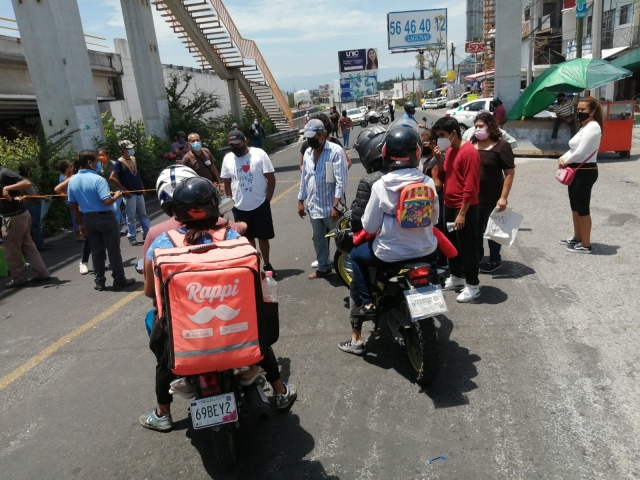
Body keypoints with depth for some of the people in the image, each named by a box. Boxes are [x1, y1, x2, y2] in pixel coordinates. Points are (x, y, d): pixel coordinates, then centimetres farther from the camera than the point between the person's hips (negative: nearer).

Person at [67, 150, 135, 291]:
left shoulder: (72, 181, 4)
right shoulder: (97, 179, -18)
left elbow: (73, 205, 8)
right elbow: (107, 201, -25)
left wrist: (81, 223, 15)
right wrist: (117, 196, -4)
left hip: (88, 219, 6)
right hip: (105, 217, -6)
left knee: (96, 251, 13)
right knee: (113, 250, 4)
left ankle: (99, 282, 18)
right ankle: (119, 280, 11)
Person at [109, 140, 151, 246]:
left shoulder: (134, 159, 9)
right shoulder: (120, 162, -12)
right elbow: (112, 177, -17)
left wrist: (141, 186, 13)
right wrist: (124, 190, -17)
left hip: (139, 192, 7)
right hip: (130, 194, -6)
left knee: (143, 214, 13)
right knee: (131, 216, 1)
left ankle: (147, 233, 23)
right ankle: (132, 237, 9)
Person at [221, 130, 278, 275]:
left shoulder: (259, 154, -9)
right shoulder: (227, 158, 0)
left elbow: (271, 178, -7)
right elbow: (227, 182, 9)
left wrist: (267, 200, -8)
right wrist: (232, 201, 4)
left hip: (260, 205, -2)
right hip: (240, 208, 3)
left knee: (263, 237, 8)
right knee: (248, 238, 14)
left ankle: (267, 265, 25)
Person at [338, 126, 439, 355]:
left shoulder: (381, 186, -14)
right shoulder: (428, 182, -4)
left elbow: (369, 226, -8)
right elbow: (434, 218, 9)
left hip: (391, 256, -3)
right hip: (426, 252, 3)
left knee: (357, 255, 24)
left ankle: (366, 303, 13)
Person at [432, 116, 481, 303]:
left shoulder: (469, 152, -18)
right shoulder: (450, 150, 10)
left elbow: (471, 187, -21)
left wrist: (462, 213, -22)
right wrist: (439, 160, -2)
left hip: (465, 209, -9)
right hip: (449, 206, 9)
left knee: (467, 247, 1)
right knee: (452, 244, 18)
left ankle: (472, 285, 12)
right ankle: (456, 277, 34)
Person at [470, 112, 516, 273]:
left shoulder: (501, 146, -9)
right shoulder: (471, 144, 6)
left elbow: (509, 173, -11)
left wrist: (503, 197, -16)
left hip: (492, 198, -5)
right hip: (472, 196, 5)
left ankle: (495, 260, 25)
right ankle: (477, 255, 35)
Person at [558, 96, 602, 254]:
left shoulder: (593, 127, -17)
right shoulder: (584, 127, 15)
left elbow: (580, 152, -23)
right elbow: (573, 149, 14)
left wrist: (565, 162, -7)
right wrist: (563, 158, -5)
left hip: (585, 172, -10)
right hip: (577, 171, 10)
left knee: (583, 208, -3)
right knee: (575, 206, 17)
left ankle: (586, 245, 7)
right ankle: (577, 238, 31)